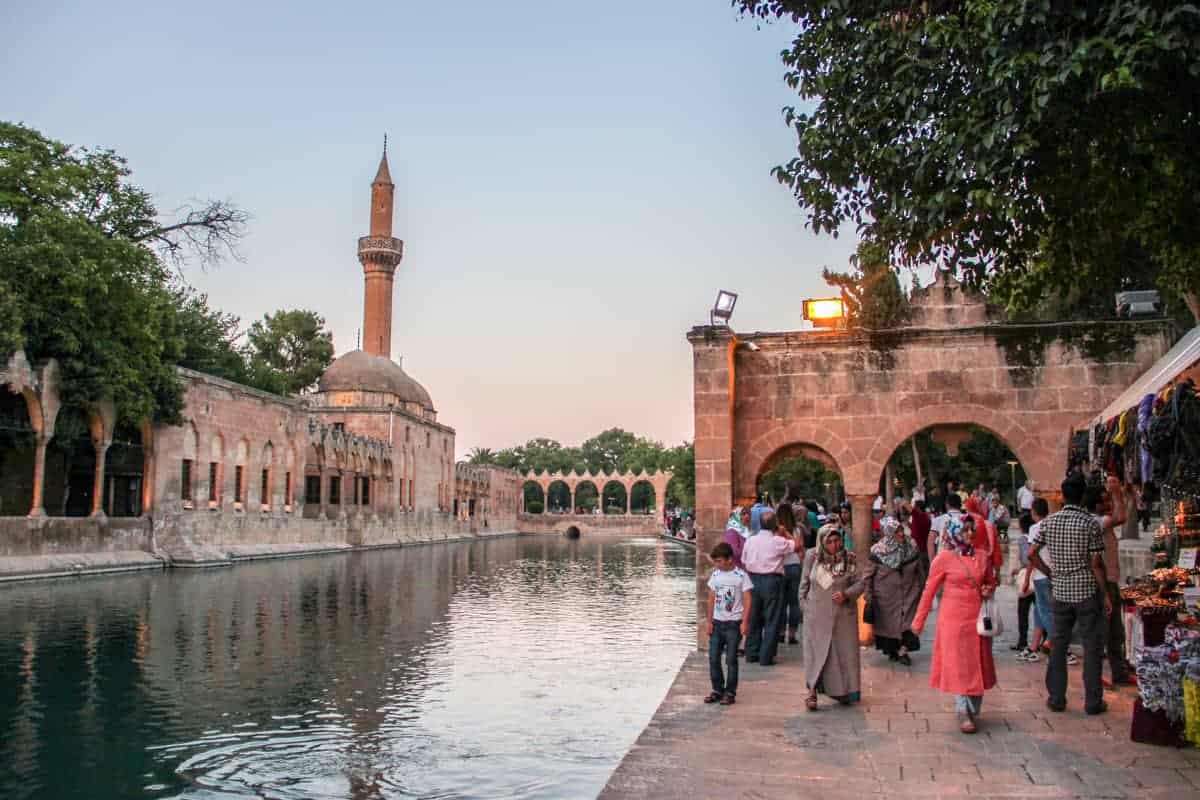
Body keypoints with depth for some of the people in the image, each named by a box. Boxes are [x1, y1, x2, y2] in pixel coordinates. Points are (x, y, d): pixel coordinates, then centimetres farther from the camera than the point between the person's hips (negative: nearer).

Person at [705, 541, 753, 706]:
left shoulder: (741, 575, -9)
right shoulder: (715, 575, 5)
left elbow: (747, 600, -8)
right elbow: (711, 599, 10)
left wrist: (744, 622, -13)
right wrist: (709, 621, 6)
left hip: (733, 624, -5)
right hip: (717, 623, 5)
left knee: (731, 659, 0)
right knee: (713, 658, 5)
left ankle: (730, 692, 10)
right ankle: (717, 690, 18)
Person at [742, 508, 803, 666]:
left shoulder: (750, 540, 0)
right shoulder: (778, 541, -12)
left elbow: (744, 562, 6)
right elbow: (799, 544, -4)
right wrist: (785, 533, 5)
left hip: (754, 580, 4)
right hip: (772, 580, -4)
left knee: (754, 618, 15)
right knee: (771, 620, 3)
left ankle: (751, 653, 21)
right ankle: (766, 657, 4)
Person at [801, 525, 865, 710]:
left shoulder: (849, 559, -2)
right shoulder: (812, 558, -1)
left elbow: (859, 583, 0)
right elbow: (804, 583, 8)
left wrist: (846, 594, -17)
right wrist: (805, 603, 4)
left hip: (843, 614, 1)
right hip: (817, 614, -1)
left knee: (845, 651, 6)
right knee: (816, 650, -1)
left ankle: (843, 691, 20)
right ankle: (812, 692, 3)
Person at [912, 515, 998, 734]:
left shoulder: (982, 556, 4)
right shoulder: (944, 559, -7)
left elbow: (991, 581, 21)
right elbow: (929, 591, -3)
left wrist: (989, 590, -3)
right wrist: (919, 621, -2)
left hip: (977, 618, 4)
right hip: (954, 619, -4)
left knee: (977, 664, 10)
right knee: (958, 665, 0)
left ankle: (973, 710, 25)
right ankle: (963, 713, 8)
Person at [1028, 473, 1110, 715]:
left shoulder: (1048, 522, 0)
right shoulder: (1090, 523, -11)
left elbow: (1032, 554, 0)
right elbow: (1096, 563, -12)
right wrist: (1105, 594, -3)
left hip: (1060, 591, 3)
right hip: (1087, 591, -3)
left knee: (1058, 645, 11)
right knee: (1092, 647, 6)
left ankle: (1056, 698, 16)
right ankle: (1093, 702, 11)